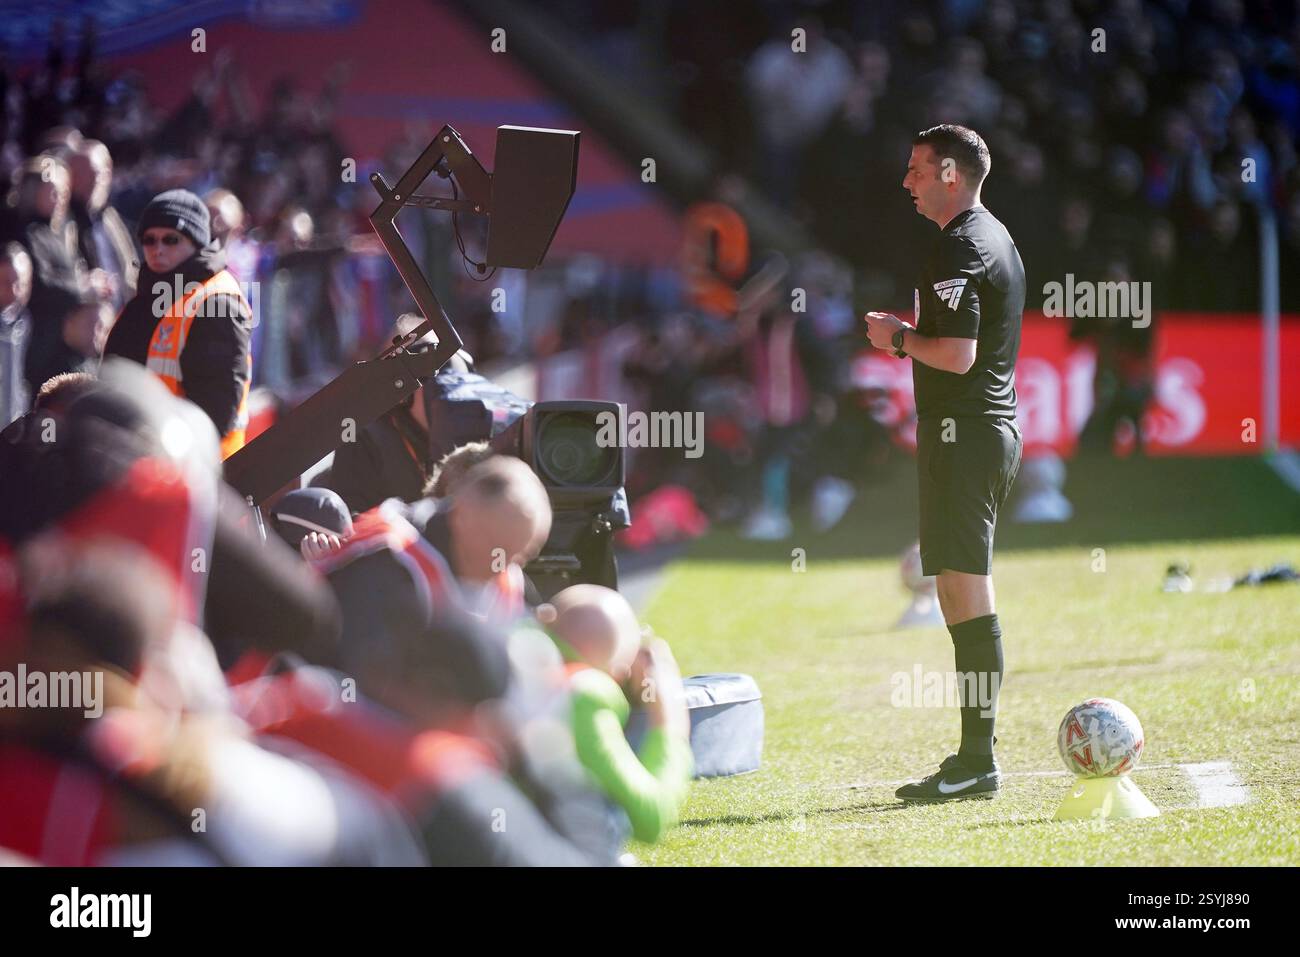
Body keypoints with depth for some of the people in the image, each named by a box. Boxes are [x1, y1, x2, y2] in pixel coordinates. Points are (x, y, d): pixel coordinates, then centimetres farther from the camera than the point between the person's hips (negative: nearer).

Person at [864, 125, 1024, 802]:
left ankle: (978, 762, -11)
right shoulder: (996, 238, 18)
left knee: (966, 593, -10)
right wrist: (910, 335, 17)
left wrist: (900, 338, -7)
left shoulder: (958, 249, -15)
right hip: (995, 427, 11)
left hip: (961, 432, -11)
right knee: (964, 593, 12)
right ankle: (975, 758, 14)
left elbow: (957, 354, -23)